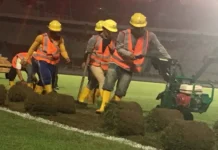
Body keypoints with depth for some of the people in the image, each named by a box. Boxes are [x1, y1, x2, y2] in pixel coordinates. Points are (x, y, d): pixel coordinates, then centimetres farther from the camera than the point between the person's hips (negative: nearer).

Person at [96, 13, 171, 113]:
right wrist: (128, 54, -29)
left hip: (129, 67, 2)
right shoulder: (124, 34, -11)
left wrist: (169, 59, -11)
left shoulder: (149, 36, -7)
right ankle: (103, 106, -13)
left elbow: (160, 47, -4)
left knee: (120, 91, 3)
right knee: (108, 84, -13)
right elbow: (118, 48, -11)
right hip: (117, 63, -1)